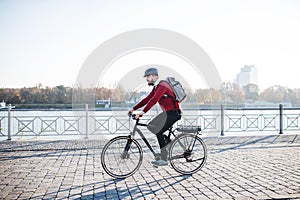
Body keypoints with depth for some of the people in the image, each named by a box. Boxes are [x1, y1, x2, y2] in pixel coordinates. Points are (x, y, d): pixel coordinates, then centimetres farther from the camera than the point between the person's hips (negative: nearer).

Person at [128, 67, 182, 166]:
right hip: (167, 112, 10)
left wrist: (143, 112, -35)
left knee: (159, 133, -14)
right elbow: (147, 99, 12)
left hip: (173, 113, -10)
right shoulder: (156, 87, 13)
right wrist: (134, 109, 7)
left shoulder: (162, 86, -19)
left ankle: (164, 159, -5)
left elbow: (153, 100, -30)